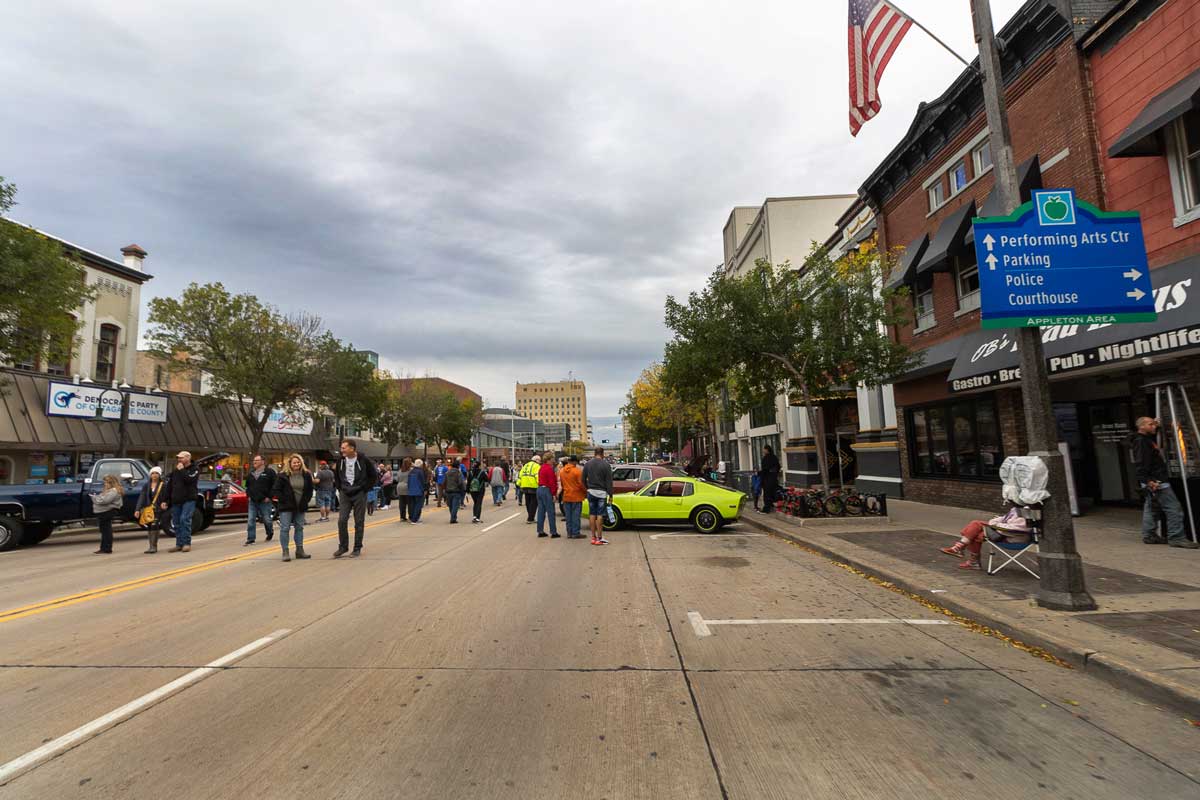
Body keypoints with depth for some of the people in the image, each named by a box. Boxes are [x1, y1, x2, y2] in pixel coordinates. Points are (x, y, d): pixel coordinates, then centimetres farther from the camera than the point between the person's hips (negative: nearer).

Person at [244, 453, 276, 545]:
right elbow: (247, 486, 25)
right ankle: (250, 539, 6)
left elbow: (275, 485, -8)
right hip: (252, 501, 5)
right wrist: (248, 495, 11)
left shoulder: (269, 472, -6)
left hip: (264, 501, -5)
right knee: (250, 520, 1)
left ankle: (270, 533, 30)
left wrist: (269, 497, -11)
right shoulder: (251, 473, 13)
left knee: (266, 519, 5)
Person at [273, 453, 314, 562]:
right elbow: (276, 490, -6)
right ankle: (285, 552, 2)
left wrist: (305, 501, 2)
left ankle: (299, 550, 17)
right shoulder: (282, 476, -7)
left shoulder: (306, 475, 4)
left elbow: (310, 489, 11)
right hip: (286, 507, -4)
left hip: (300, 507, 4)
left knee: (299, 528, 10)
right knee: (284, 528, -4)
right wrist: (283, 500, -12)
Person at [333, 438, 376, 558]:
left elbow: (374, 475, -1)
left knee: (359, 522, 3)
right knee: (341, 521, -2)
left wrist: (366, 488, -4)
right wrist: (339, 488, 10)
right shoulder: (340, 461, 2)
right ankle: (343, 547, 13)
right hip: (345, 494, 3)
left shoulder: (364, 460, -10)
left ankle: (357, 549, 12)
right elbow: (337, 476, 20)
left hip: (359, 494, -3)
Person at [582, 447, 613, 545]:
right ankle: (599, 538, -1)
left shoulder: (587, 464, 5)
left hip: (591, 492, 4)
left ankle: (593, 537, 13)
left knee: (592, 514, 9)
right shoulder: (605, 465, -8)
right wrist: (610, 494, -4)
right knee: (600, 515, -2)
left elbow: (583, 479, 9)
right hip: (601, 493, -4)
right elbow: (609, 481, -8)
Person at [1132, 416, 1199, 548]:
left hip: (1153, 481, 11)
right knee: (1174, 508, -9)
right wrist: (1148, 480, -30)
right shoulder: (1141, 442, -17)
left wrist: (1156, 429, 28)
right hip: (1156, 482, -11)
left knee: (1151, 508, 13)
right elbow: (1140, 465, -24)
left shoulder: (1147, 439, 15)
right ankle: (1176, 537, -6)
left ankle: (1149, 535, 18)